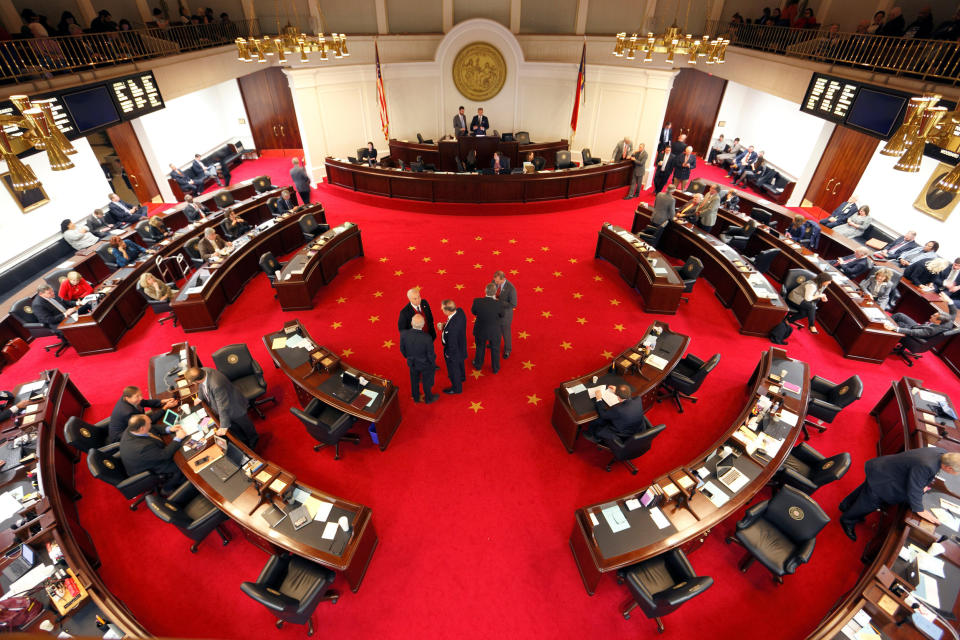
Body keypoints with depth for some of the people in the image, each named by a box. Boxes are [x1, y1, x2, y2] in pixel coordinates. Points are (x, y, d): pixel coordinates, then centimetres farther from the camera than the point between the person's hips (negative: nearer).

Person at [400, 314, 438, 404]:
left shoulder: (404, 334, -28)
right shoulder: (427, 338, -38)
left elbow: (402, 349, -9)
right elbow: (431, 355, -22)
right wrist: (433, 364, 0)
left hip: (412, 363, 3)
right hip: (425, 364, -3)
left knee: (414, 381, 30)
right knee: (427, 382, 25)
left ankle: (416, 397, 55)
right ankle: (428, 398, 51)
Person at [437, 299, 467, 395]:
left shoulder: (452, 327, -44)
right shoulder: (460, 311, -21)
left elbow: (452, 345, -31)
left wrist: (448, 354, -12)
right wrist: (444, 325, -12)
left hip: (454, 351, -7)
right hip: (461, 345, 8)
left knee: (453, 370, 21)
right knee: (460, 362, 35)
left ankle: (457, 388, 48)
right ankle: (462, 377, 65)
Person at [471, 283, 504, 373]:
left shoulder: (477, 301, -27)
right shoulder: (499, 304, -30)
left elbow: (473, 312, -6)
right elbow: (501, 315, -8)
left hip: (480, 330, 1)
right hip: (494, 331, -1)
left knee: (480, 347, 29)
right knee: (495, 349, 26)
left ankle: (478, 365, 54)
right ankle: (495, 368, 49)